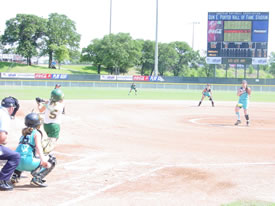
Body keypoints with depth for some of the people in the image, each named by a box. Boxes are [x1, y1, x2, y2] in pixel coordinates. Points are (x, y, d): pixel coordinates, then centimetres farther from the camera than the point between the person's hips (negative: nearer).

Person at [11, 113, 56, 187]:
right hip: (28, 162, -7)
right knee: (52, 161, 6)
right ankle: (37, 178, -12)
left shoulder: (24, 133, 25)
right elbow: (38, 146, -16)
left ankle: (15, 175, 20)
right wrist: (42, 159, -31)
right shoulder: (37, 133, 3)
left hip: (17, 162, 7)